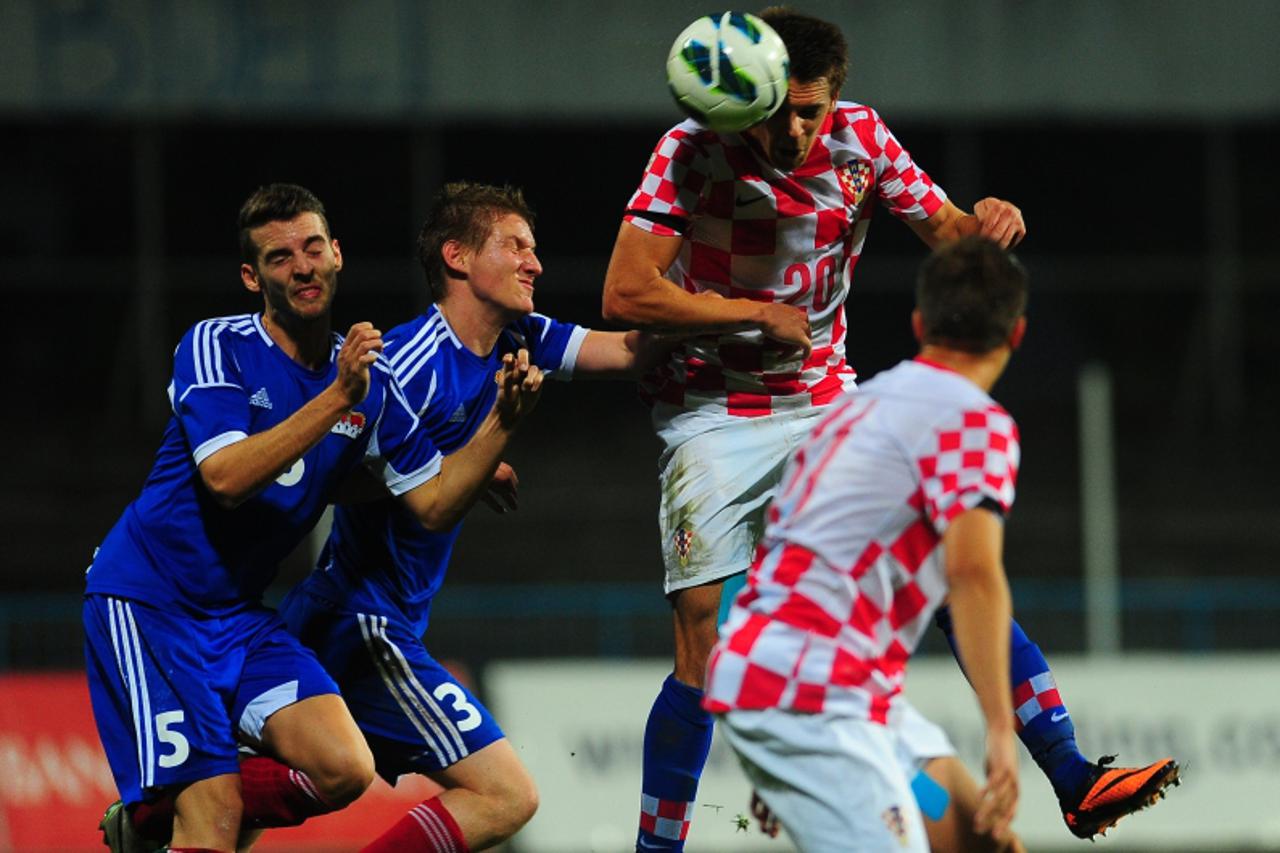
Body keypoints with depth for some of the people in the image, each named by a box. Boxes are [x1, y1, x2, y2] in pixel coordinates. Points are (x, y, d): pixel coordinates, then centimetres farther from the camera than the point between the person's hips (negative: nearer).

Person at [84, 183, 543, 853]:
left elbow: (434, 504, 6)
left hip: (240, 615, 7)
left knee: (344, 770, -12)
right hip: (148, 599, -7)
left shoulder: (366, 376, 5)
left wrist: (502, 422, -8)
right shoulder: (217, 347, -12)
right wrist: (336, 398, -29)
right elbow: (227, 477, -26)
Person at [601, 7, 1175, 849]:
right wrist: (761, 315, -15)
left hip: (827, 403, 4)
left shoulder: (862, 139, -5)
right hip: (714, 415, -4)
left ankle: (1073, 779, -2)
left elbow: (946, 231, 2)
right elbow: (626, 293, -19)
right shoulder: (694, 151, -16)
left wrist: (987, 223, -22)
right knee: (704, 648, -12)